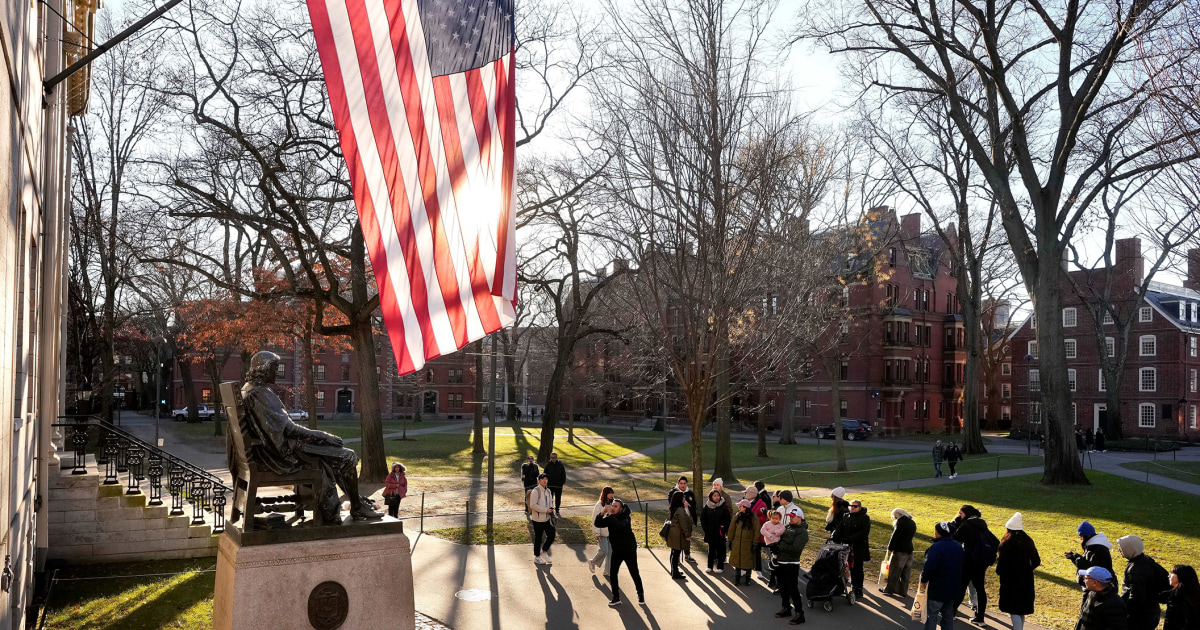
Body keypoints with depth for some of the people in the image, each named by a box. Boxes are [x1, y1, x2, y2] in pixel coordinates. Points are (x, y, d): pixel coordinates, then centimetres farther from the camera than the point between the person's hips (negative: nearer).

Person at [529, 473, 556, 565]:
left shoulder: (548, 491, 9)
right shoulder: (535, 491, -15)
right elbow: (532, 505, -21)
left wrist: (551, 508, 1)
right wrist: (545, 510, -23)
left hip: (547, 518, 7)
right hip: (538, 519, -7)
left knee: (552, 535, 8)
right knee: (538, 538, 5)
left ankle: (544, 552, 29)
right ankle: (537, 558, 20)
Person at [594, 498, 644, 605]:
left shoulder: (625, 518, -17)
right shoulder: (609, 518, 0)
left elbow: (619, 526, -38)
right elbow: (597, 524, -8)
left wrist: (610, 514, -36)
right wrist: (602, 513, -23)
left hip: (629, 549, -5)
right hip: (616, 550, 5)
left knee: (634, 573, 3)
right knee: (613, 573, 1)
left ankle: (640, 595, 21)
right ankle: (616, 597, 14)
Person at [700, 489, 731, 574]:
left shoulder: (723, 507, -3)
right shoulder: (707, 507, 1)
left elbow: (727, 519, 0)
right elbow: (702, 519, 8)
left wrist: (724, 529, -7)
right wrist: (706, 529, 1)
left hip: (720, 532, -2)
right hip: (710, 532, 2)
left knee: (720, 549, 1)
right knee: (711, 549, 7)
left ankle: (720, 567, 9)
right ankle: (710, 566, 15)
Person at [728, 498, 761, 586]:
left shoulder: (754, 518, -8)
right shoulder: (737, 517, 3)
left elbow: (756, 532, -6)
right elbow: (731, 529, 10)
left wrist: (755, 544, -8)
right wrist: (730, 541, 7)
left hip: (748, 545, -3)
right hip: (737, 544, 3)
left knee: (748, 562, 4)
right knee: (737, 562, 9)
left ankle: (747, 580, 19)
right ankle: (737, 579, 21)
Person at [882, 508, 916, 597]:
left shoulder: (901, 523, -16)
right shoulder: (912, 523, 9)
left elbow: (895, 536, -15)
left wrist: (890, 547, -2)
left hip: (900, 550, -8)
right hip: (909, 550, 8)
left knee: (895, 571, 3)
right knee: (905, 572, 12)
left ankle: (889, 589, 10)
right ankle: (903, 591, 16)